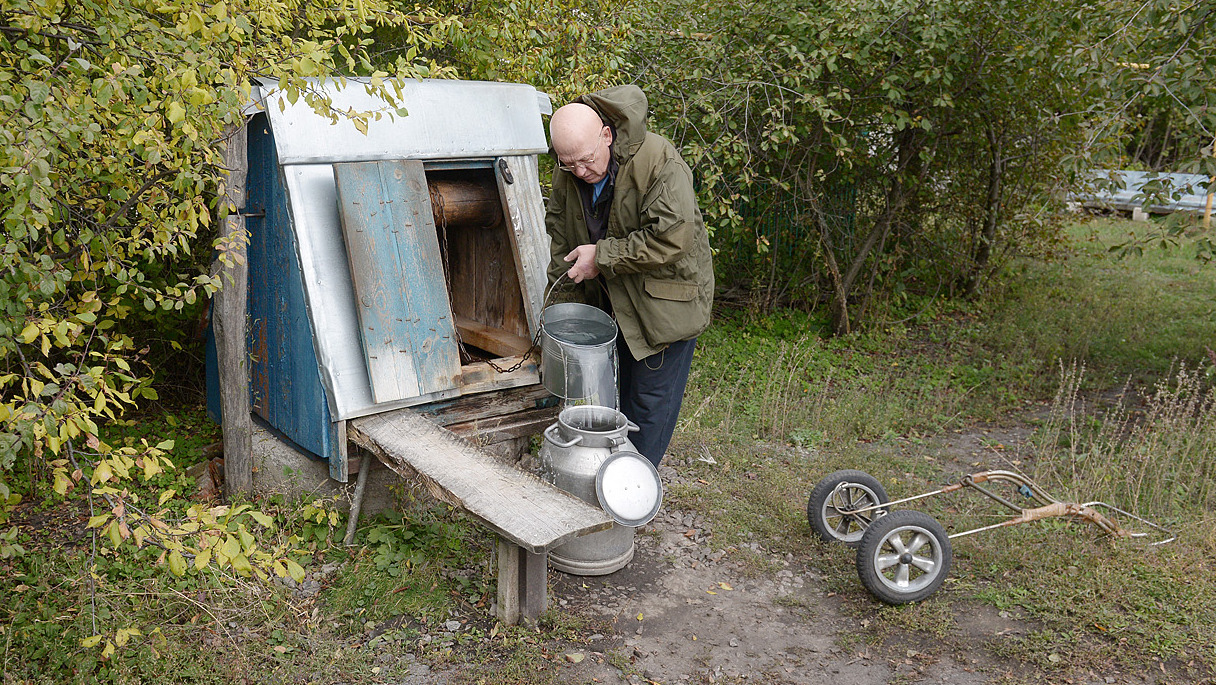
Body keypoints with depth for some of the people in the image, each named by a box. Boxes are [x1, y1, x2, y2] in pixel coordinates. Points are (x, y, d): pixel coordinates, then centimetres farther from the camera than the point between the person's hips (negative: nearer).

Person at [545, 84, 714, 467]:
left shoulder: (658, 162, -24)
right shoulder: (567, 174, -4)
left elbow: (670, 238, -30)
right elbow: (559, 238, 7)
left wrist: (602, 256, -24)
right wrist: (566, 309, 5)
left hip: (666, 302, -5)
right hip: (609, 301, 6)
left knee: (651, 398, 1)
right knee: (625, 390, 15)